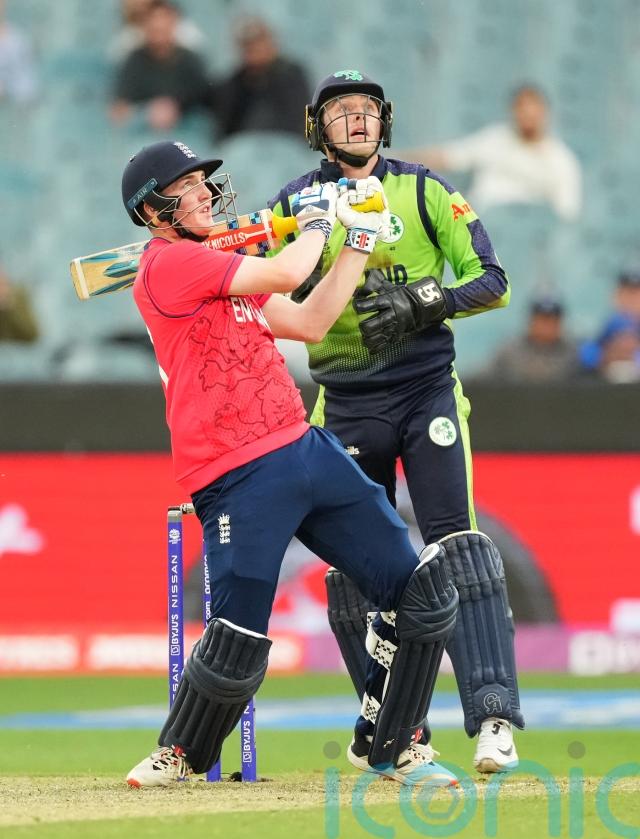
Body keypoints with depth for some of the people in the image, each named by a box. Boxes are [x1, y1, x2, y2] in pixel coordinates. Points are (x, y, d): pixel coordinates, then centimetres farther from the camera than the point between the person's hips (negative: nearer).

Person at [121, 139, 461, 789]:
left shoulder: (219, 270, 22)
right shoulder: (170, 262, -8)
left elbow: (309, 322, 21)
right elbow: (287, 274, -12)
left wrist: (359, 240, 19)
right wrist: (315, 219, 6)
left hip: (306, 449, 9)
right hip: (238, 478, -9)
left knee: (426, 593, 3)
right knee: (236, 651, -13)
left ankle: (389, 746, 16)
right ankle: (179, 753, 15)